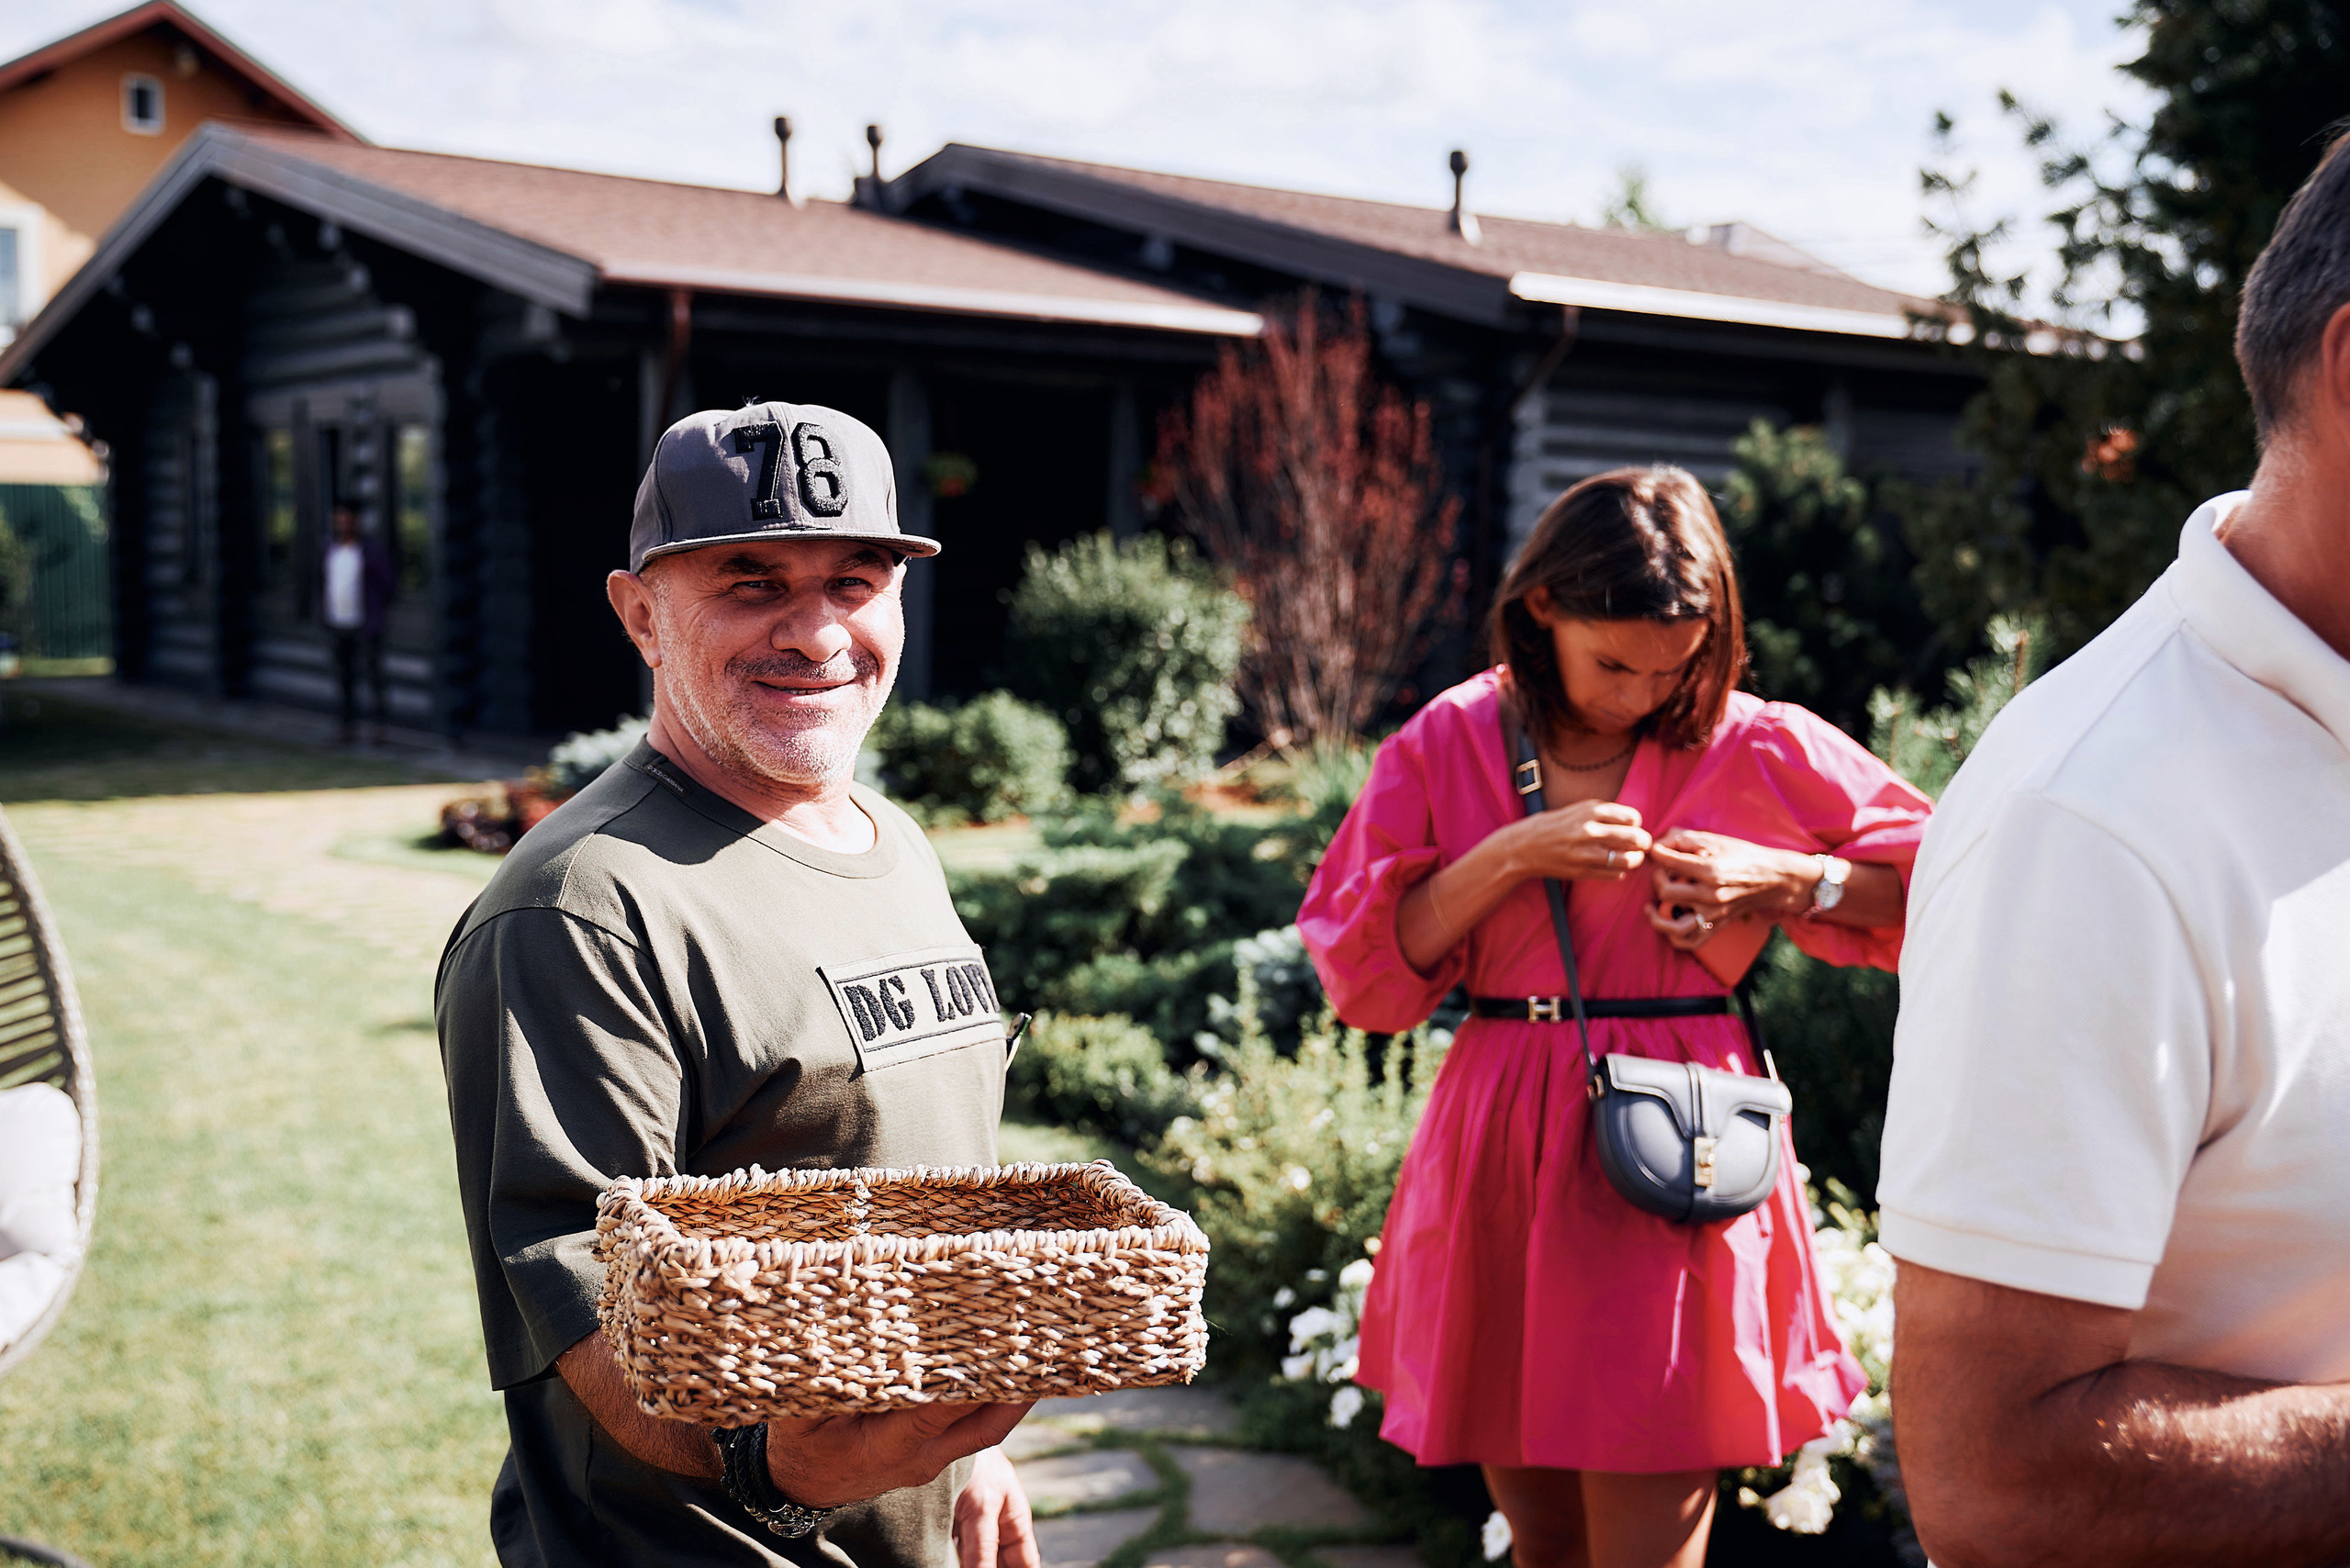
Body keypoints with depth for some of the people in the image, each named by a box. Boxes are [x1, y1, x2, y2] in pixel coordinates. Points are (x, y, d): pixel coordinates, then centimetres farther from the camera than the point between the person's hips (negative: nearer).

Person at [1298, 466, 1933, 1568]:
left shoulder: (1753, 748, -1)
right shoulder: (1449, 744, 3)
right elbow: (1358, 963, -2)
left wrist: (1782, 878, -9)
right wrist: (1508, 857, -13)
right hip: (1499, 1154, 3)